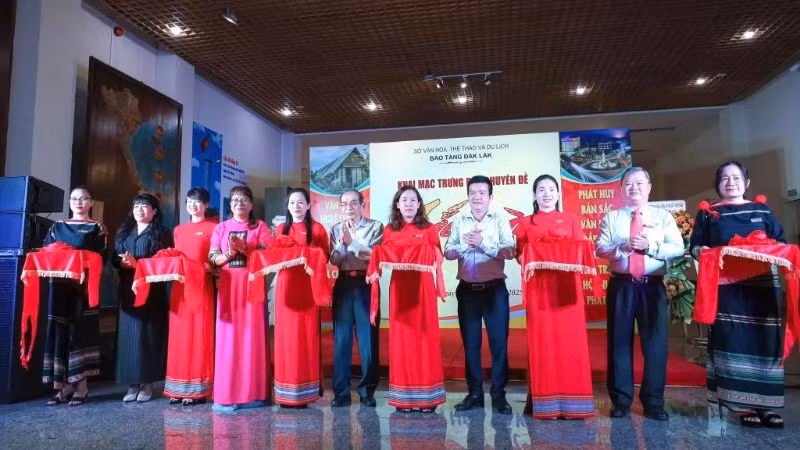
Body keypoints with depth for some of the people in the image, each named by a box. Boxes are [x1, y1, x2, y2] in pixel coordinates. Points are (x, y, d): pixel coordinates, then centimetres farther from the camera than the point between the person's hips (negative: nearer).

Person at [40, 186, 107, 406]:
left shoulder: (98, 228, 8)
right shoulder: (57, 227, 18)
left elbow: (101, 259, 0)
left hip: (84, 285, -3)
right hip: (59, 285, 3)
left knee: (81, 330, -5)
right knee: (59, 332, 0)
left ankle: (81, 385, -1)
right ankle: (62, 384, 6)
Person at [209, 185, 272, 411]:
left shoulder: (260, 226, 7)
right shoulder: (221, 228, 14)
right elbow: (213, 259, 7)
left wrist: (245, 249, -16)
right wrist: (230, 253, -11)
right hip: (228, 286, 2)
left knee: (252, 336, -2)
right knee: (228, 337, -1)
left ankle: (253, 393, 5)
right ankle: (226, 394, 5)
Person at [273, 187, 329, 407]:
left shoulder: (317, 229, 5)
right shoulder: (282, 229, 16)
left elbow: (324, 258, 4)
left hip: (307, 287, -3)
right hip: (285, 285, 3)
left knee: (306, 336, -4)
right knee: (286, 336, 1)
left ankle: (304, 391, 4)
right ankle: (286, 393, 8)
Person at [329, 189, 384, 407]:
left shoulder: (375, 226, 3)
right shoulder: (336, 229, 12)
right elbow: (334, 260, 3)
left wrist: (352, 242, -13)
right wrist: (343, 242, -14)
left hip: (366, 284, -2)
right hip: (343, 285, 3)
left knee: (368, 338, 0)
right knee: (341, 338, 4)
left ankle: (367, 390, 11)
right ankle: (341, 391, 11)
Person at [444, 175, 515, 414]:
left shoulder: (500, 220, 2)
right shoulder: (458, 221, 8)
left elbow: (509, 251, -9)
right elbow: (448, 252, 1)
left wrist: (484, 243, -19)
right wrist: (465, 244, -17)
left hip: (494, 289, -2)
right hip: (467, 289, 2)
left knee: (499, 342, 0)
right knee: (470, 343, 8)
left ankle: (498, 394, 11)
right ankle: (474, 393, 18)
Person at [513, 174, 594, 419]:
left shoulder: (571, 220, 14)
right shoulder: (525, 223, 13)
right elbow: (520, 254, 5)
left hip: (566, 285, 1)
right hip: (538, 286, 0)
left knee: (570, 341, -2)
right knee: (542, 341, -1)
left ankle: (571, 401, 7)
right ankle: (546, 403, 6)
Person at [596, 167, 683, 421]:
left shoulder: (663, 217, 10)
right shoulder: (611, 218, 9)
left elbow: (678, 248, -2)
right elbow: (600, 249, -2)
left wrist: (650, 246, -15)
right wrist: (624, 246, -18)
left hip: (652, 286, 0)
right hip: (621, 286, 0)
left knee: (655, 343, 2)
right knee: (619, 341, 3)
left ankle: (654, 403, 14)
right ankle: (621, 400, 13)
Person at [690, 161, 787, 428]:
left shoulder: (762, 211, 15)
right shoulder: (708, 214, 11)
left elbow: (781, 242, 12)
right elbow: (695, 246, 5)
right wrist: (703, 252, -17)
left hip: (762, 286, 2)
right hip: (726, 288, -2)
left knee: (765, 342, 0)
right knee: (734, 343, -6)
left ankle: (765, 404, 8)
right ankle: (744, 405, 0)